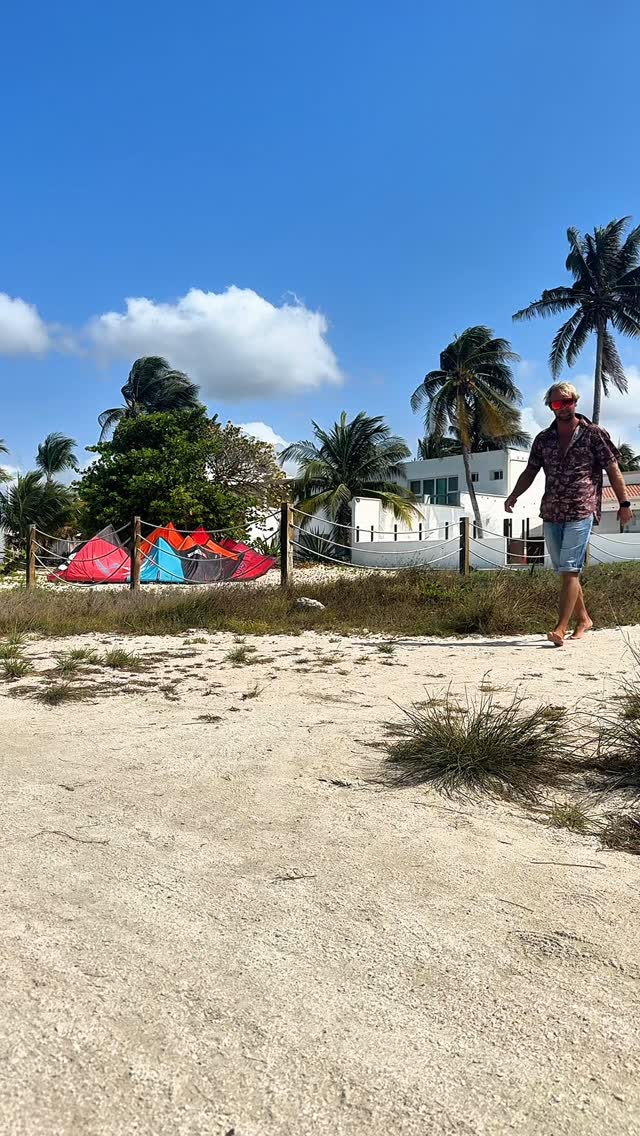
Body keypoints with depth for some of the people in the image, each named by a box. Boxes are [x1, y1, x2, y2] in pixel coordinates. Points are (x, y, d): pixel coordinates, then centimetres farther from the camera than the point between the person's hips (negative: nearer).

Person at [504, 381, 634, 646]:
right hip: (551, 514, 5)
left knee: (569, 570, -13)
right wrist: (514, 495, -2)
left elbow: (613, 469, 2)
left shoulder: (593, 434, 1)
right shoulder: (543, 439, 12)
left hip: (581, 513, -5)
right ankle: (583, 619, 28)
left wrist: (624, 503, -2)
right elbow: (530, 471, 14)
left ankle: (561, 629, -13)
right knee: (565, 572, 12)